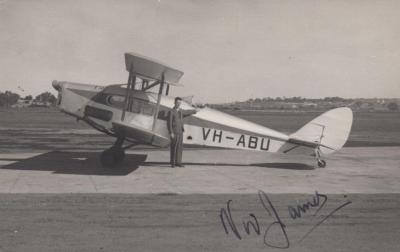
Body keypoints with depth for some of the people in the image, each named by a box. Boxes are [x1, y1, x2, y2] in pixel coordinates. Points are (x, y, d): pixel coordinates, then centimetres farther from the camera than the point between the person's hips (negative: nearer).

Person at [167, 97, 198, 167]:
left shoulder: (181, 111, 12)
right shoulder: (171, 112, -10)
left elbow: (187, 112, 35)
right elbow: (169, 123, -14)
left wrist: (193, 111, 52)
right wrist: (171, 133, -20)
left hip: (180, 132, 7)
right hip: (174, 133, -7)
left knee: (180, 148, 5)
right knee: (174, 148, -4)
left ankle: (178, 162, 9)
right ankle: (173, 163, 1)